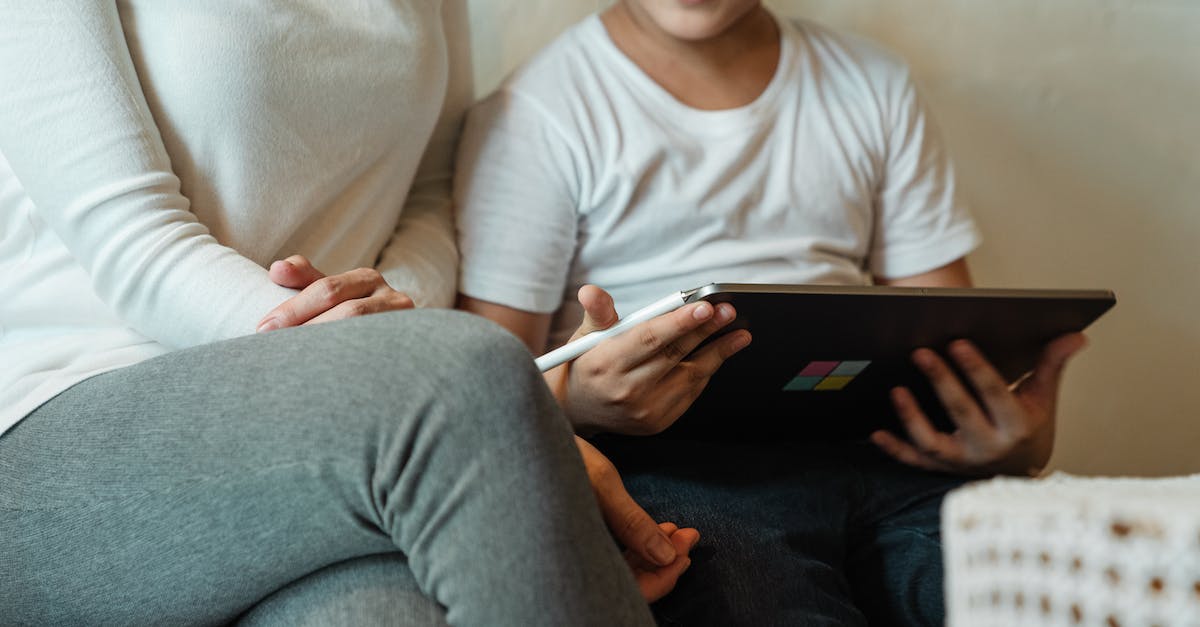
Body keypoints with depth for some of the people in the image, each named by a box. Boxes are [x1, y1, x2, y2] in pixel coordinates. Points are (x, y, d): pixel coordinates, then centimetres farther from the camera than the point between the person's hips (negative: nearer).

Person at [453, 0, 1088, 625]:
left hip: (885, 458, 4)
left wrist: (1017, 443, -8)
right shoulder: (531, 116, 5)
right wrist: (574, 403, -25)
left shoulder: (875, 85, 20)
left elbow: (955, 348, 15)